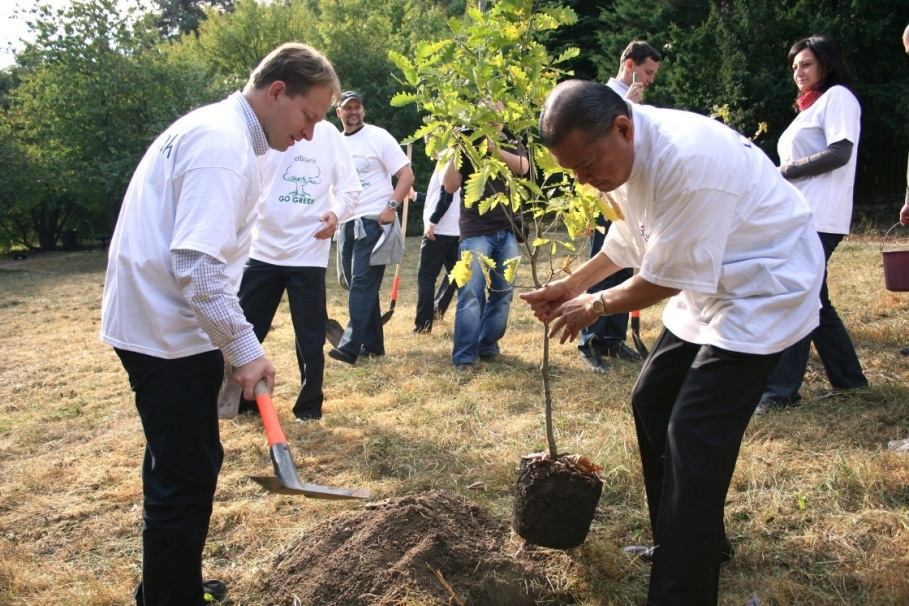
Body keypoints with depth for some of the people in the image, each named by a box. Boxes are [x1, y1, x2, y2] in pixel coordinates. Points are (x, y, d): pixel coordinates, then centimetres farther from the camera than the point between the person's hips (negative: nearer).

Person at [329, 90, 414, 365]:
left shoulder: (379, 137, -4)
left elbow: (406, 175, -8)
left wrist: (391, 206, -18)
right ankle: (373, 344, 17)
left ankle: (350, 345, -15)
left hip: (374, 221, -7)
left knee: (362, 283, -12)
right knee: (360, 285, 9)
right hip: (345, 223, 7)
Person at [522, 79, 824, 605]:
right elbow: (628, 238, 14)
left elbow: (664, 279, -24)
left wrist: (596, 305, -8)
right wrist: (573, 285, 6)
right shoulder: (621, 150, -4)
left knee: (695, 437, -14)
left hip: (765, 289, -10)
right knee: (652, 402, 15)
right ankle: (693, 542, 31)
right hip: (709, 286, 10)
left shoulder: (686, 160, -33)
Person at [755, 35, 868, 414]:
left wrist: (787, 170, -12)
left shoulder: (838, 97, -4)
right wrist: (780, 175, 5)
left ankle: (781, 391, -8)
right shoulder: (812, 105, 24)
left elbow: (840, 153, -17)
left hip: (818, 219, -10)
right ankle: (848, 377, 25)